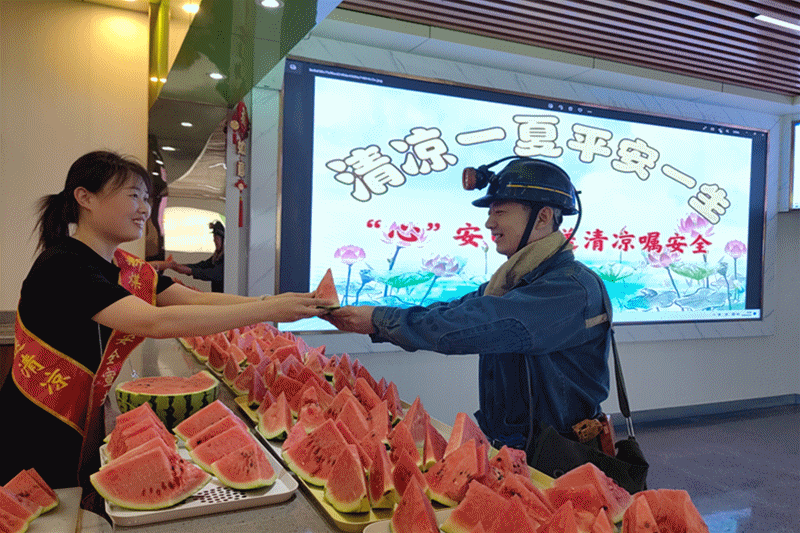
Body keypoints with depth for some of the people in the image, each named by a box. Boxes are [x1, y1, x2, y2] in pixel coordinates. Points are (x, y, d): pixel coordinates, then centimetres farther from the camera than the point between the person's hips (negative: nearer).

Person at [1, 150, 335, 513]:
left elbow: (196, 299, -6)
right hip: (34, 446, -7)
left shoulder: (127, 268, 4)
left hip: (82, 435, 7)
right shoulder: (62, 266, -24)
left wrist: (282, 302, -20)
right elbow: (156, 323, -34)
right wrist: (268, 310, -35)